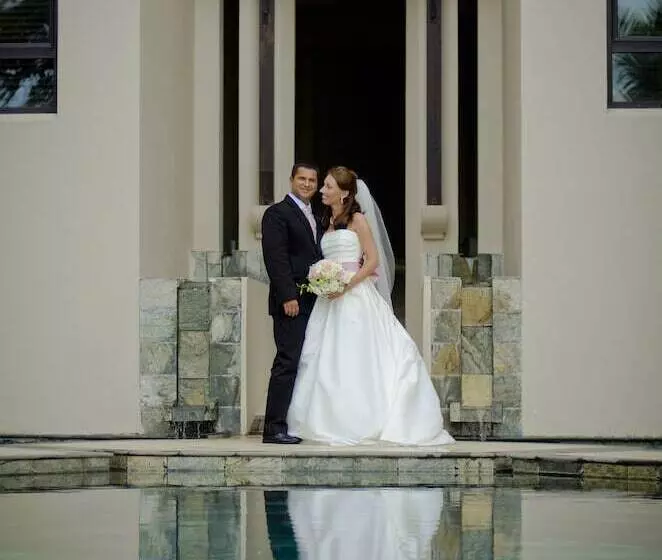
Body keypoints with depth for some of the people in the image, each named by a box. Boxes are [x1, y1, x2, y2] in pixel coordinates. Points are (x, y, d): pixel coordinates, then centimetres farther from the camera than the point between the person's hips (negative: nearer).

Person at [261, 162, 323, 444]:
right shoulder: (277, 213, -4)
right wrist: (288, 297, -20)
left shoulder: (315, 218, 22)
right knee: (287, 362, -12)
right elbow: (276, 258, -13)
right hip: (292, 304, -8)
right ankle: (275, 428, -12)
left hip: (314, 303, 8)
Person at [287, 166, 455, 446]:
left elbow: (372, 260, -7)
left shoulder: (357, 219, -1)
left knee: (355, 357, -9)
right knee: (328, 358, 0)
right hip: (330, 298, 7)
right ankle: (337, 423, 2)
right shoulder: (327, 223, 18)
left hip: (355, 295, -7)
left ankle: (363, 423, -6)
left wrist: (347, 284, -17)